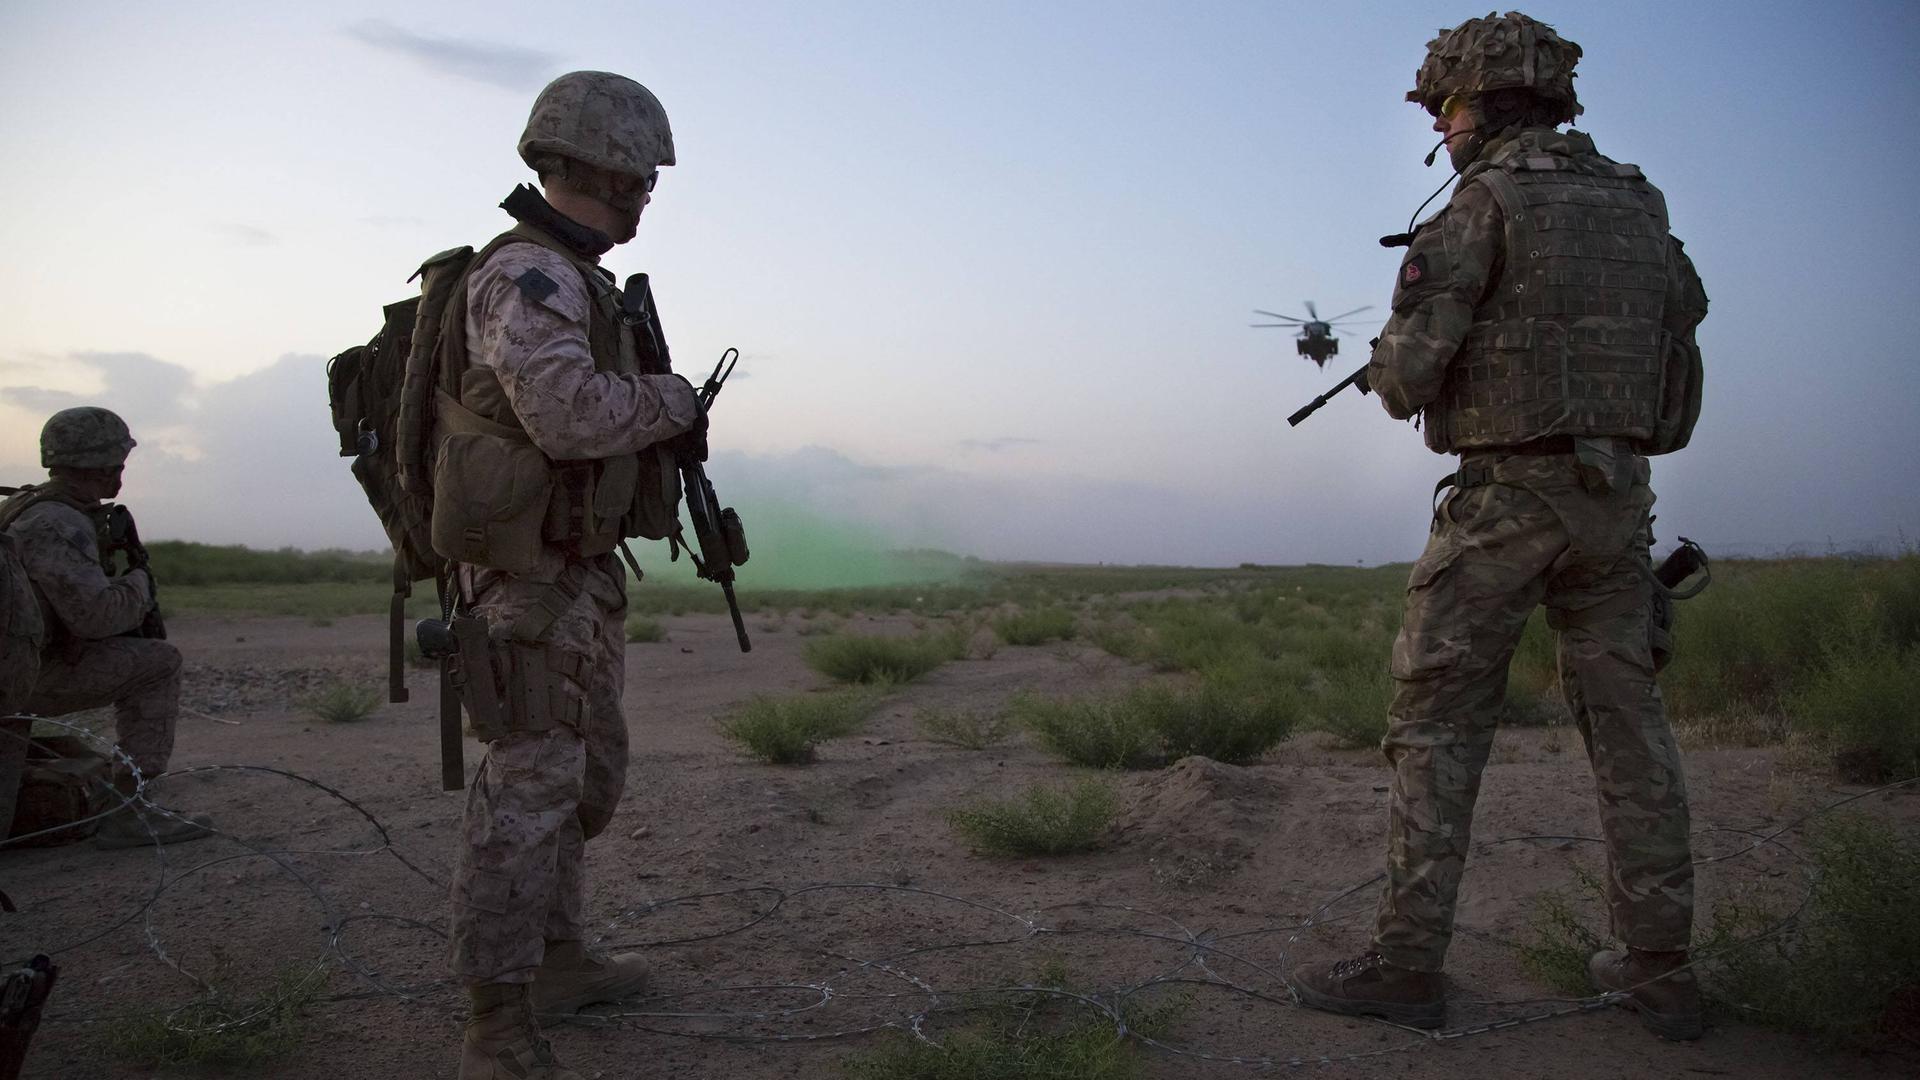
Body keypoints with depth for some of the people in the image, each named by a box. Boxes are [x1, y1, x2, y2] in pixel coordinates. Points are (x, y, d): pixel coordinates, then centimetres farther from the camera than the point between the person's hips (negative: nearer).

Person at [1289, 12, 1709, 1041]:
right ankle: (1658, 968, 16)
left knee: (1436, 724, 0)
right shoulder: (1638, 204, 15)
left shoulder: (1486, 202, -8)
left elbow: (1411, 365, -13)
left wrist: (1392, 372, 10)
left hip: (1506, 494, -7)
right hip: (1619, 492, 7)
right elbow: (1677, 362, 19)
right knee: (1627, 723, 10)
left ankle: (1406, 962, 3)